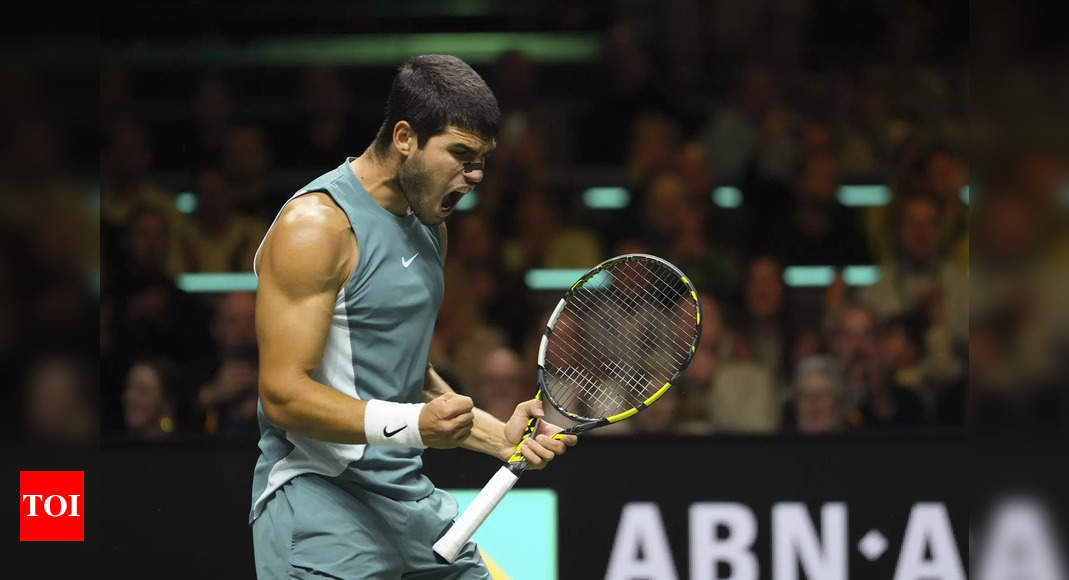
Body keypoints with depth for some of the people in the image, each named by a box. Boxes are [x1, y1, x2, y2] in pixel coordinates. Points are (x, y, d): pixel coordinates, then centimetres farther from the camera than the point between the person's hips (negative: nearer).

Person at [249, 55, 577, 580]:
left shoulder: (429, 227, 15)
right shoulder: (316, 226, -14)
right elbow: (283, 393, -19)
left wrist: (500, 437, 8)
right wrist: (410, 425, -29)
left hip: (411, 494, 8)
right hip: (320, 501, -8)